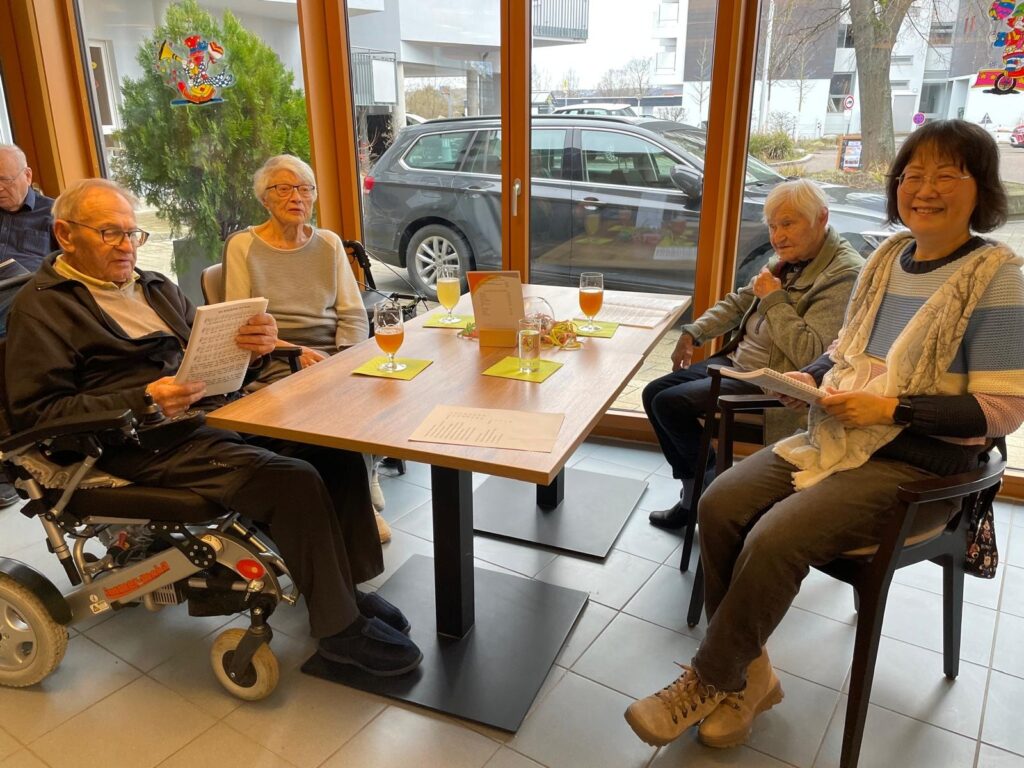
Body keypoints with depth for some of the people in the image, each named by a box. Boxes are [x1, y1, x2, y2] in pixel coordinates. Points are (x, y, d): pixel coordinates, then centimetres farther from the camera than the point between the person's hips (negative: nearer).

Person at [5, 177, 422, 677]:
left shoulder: (156, 288, 22)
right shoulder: (42, 305, 3)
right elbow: (35, 412, -7)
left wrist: (253, 348, -6)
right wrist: (143, 402, -20)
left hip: (213, 412, 7)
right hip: (145, 443, -7)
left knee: (334, 444, -14)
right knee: (292, 479, -27)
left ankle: (346, 588, -2)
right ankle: (339, 627, -12)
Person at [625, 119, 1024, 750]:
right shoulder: (886, 258, 9)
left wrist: (891, 408, -21)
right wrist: (812, 378, -3)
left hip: (919, 462, -6)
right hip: (838, 437, 7)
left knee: (774, 539, -26)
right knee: (720, 505, -14)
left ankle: (709, 683, -1)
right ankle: (749, 674, 1)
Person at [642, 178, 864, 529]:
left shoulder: (844, 274, -18)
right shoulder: (787, 259, 8)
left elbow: (810, 354, -26)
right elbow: (738, 302, 20)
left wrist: (773, 298, -19)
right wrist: (693, 333, 8)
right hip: (738, 360, 10)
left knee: (669, 404, -17)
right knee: (653, 394, 5)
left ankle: (712, 481, 7)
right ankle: (694, 493, 13)